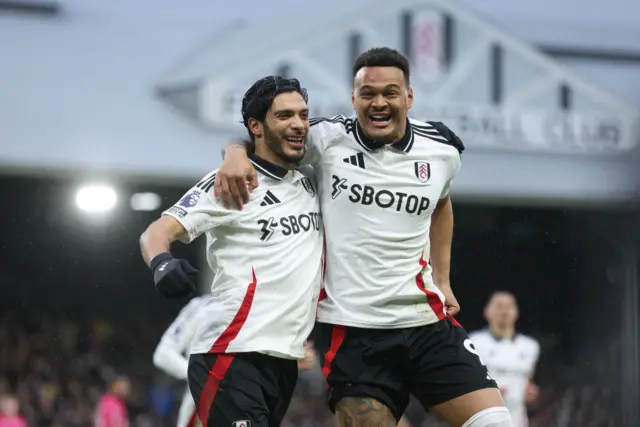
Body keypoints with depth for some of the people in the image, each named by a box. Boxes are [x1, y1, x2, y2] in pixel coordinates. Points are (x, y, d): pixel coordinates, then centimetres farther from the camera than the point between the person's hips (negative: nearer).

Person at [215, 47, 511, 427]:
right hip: (350, 329, -3)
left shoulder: (443, 150, 5)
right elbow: (258, 139, 9)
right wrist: (236, 154, -14)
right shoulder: (327, 139, -4)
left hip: (427, 323, 3)